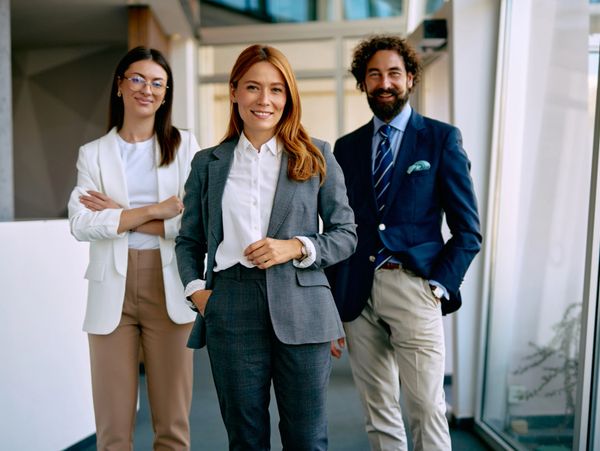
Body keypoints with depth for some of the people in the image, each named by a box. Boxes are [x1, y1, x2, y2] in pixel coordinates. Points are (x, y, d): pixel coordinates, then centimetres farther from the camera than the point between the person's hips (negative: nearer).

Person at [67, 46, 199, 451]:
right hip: (112, 290, 1)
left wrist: (119, 215, -7)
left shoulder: (184, 146, 7)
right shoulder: (94, 153, 10)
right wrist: (155, 210, -12)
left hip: (169, 289, -1)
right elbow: (80, 224, -5)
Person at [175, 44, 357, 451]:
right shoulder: (208, 163, 11)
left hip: (301, 309, -1)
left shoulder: (317, 156, 6)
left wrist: (296, 247, -9)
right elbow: (188, 240, 16)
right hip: (232, 308, 1)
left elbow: (346, 233, 7)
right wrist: (196, 289, 0)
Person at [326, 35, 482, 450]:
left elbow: (468, 230, 1)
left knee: (427, 411, -2)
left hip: (413, 288, -3)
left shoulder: (442, 138, 3)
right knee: (378, 414, 11)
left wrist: (439, 286, -10)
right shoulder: (347, 147, 12)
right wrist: (330, 305, 8)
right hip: (356, 292, 3)